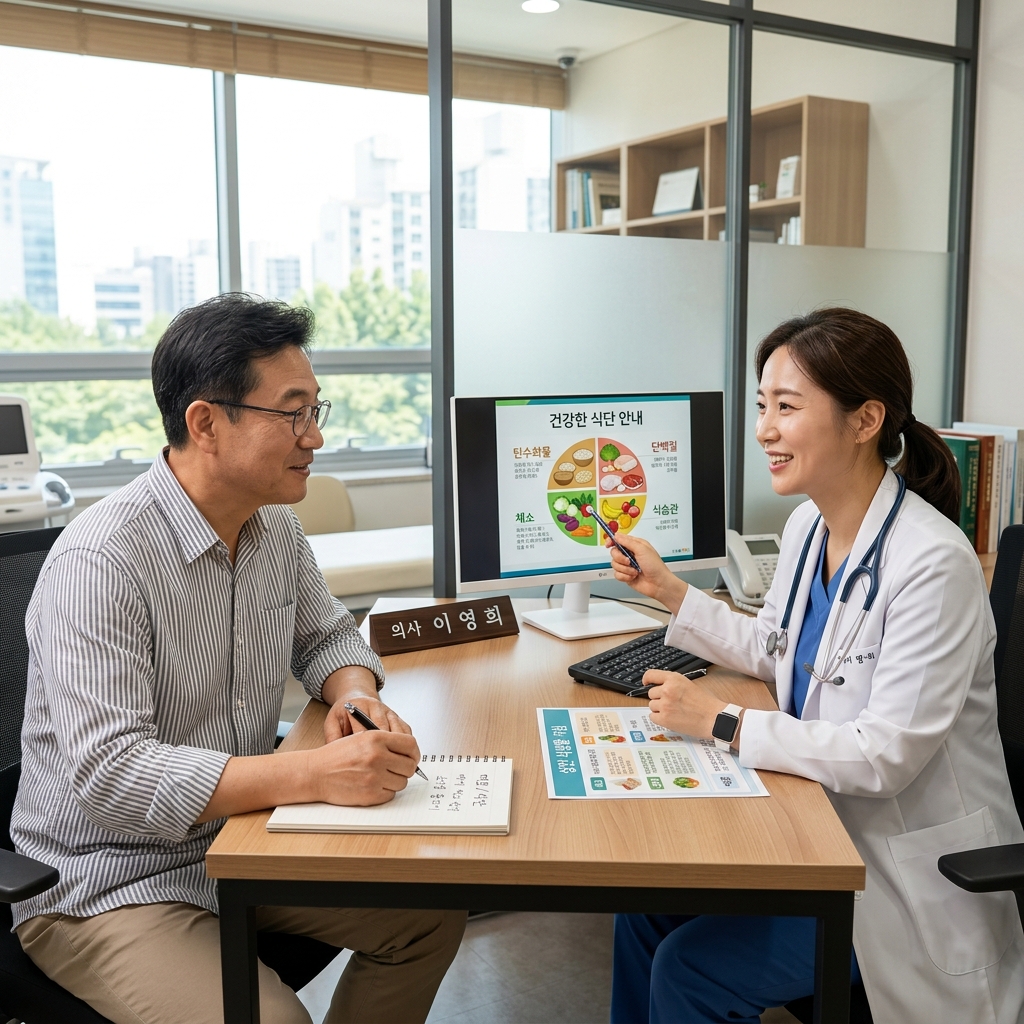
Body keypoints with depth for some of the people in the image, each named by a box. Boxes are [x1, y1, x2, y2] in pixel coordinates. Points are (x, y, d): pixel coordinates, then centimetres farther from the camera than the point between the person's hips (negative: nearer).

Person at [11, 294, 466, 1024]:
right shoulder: (100, 562, -25)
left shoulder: (275, 525, 1)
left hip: (241, 838, 7)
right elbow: (106, 773, -30)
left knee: (433, 910, -3)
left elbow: (327, 635, 14)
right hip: (106, 884, -7)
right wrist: (314, 774, -37)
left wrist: (355, 695, -10)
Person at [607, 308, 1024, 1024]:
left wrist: (721, 723, -23)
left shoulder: (933, 563, -26)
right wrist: (667, 589, 10)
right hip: (819, 824, 8)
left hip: (906, 869, -8)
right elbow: (774, 652, 17)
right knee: (646, 910, 2)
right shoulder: (809, 526, 1)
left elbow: (885, 755, -27)